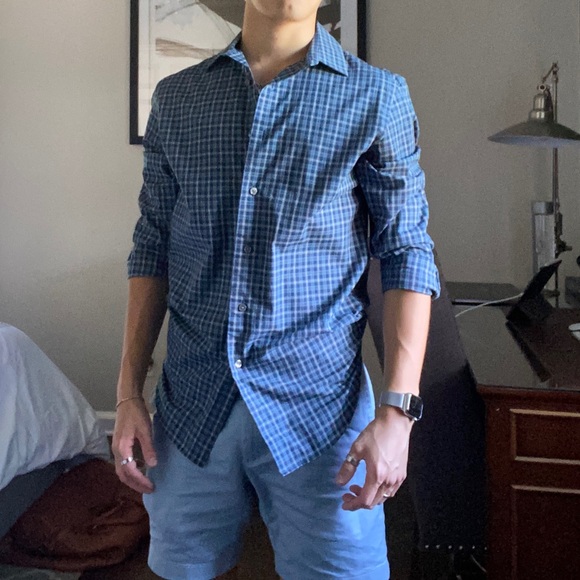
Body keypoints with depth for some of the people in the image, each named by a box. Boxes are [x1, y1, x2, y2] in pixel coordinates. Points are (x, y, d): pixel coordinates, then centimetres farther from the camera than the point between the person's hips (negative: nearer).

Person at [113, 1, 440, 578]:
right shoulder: (175, 98, 7)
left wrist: (398, 410, -12)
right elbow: (152, 249, 9)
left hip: (318, 401, -2)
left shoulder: (377, 97, -1)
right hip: (192, 401, 3)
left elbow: (407, 255, -3)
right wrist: (128, 392, 5)